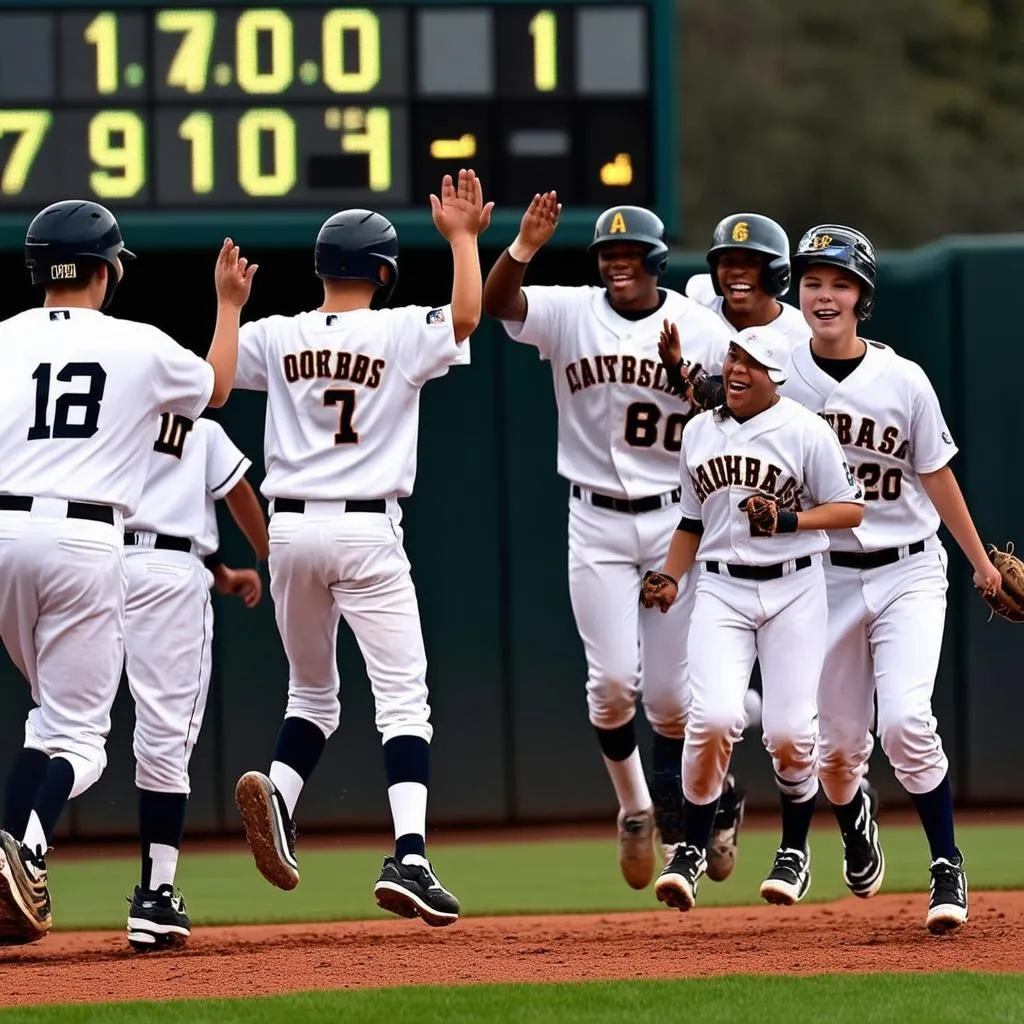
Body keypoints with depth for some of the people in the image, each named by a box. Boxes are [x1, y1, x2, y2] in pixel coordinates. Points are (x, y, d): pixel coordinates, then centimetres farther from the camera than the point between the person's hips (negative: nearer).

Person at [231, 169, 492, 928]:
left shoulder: (277, 337, 4)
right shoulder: (398, 333, -5)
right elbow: (466, 317, -11)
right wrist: (462, 237, 0)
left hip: (290, 530, 4)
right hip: (367, 533, -4)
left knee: (313, 692, 21)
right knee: (403, 697, -5)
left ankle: (278, 793, -9)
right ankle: (409, 856, -21)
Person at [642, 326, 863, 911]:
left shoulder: (805, 431, -4)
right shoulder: (699, 432, 11)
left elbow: (850, 510, -2)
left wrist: (788, 521, -17)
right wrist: (670, 578, 5)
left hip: (793, 588, -3)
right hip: (721, 588, 3)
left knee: (790, 733, -7)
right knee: (713, 719, -17)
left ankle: (795, 852, 18)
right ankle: (693, 852, -2)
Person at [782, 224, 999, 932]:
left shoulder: (902, 381, -6)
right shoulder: (776, 372, -4)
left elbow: (937, 477, 4)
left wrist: (981, 562, 11)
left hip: (908, 573, -2)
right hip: (826, 576, 2)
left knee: (905, 722, -20)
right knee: (839, 745, 5)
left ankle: (948, 868, -5)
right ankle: (855, 828, 41)